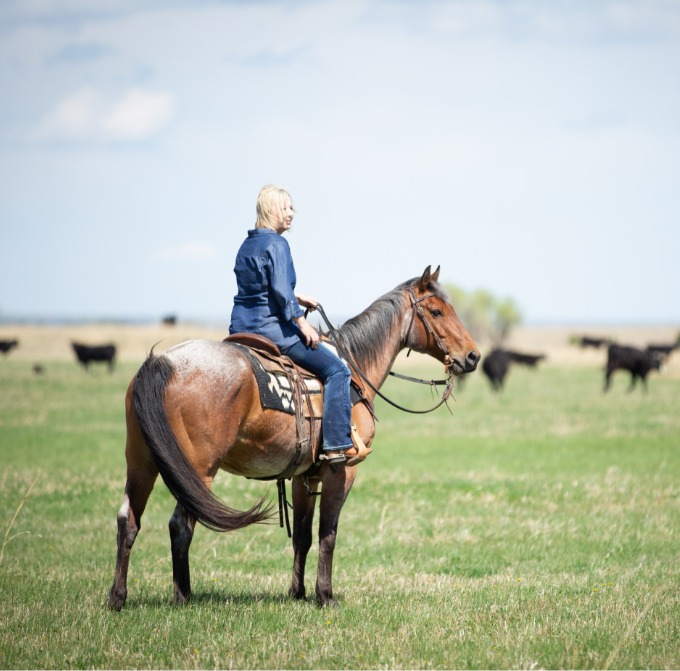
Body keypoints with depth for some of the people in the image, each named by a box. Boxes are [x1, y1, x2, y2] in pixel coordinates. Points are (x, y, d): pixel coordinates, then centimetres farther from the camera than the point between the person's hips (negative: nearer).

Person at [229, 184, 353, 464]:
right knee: (336, 370, -6)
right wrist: (302, 322, -15)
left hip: (241, 327, 10)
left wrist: (297, 298, 27)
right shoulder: (276, 244, -14)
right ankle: (336, 445, -13)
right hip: (269, 327, -10)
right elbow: (281, 291, -22)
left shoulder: (248, 244, 15)